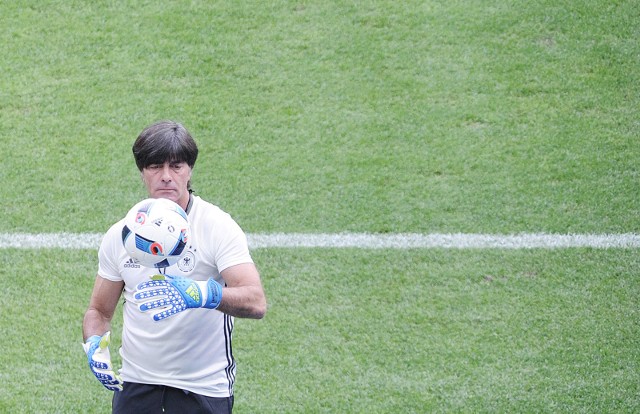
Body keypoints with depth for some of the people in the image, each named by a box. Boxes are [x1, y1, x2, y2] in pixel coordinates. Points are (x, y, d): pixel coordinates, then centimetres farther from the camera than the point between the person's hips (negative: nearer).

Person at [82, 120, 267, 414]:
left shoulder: (217, 226, -10)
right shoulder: (119, 235, 3)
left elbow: (256, 302, -22)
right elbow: (99, 310, 13)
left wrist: (205, 293, -40)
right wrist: (94, 344, -9)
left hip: (203, 387, -3)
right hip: (135, 383, 3)